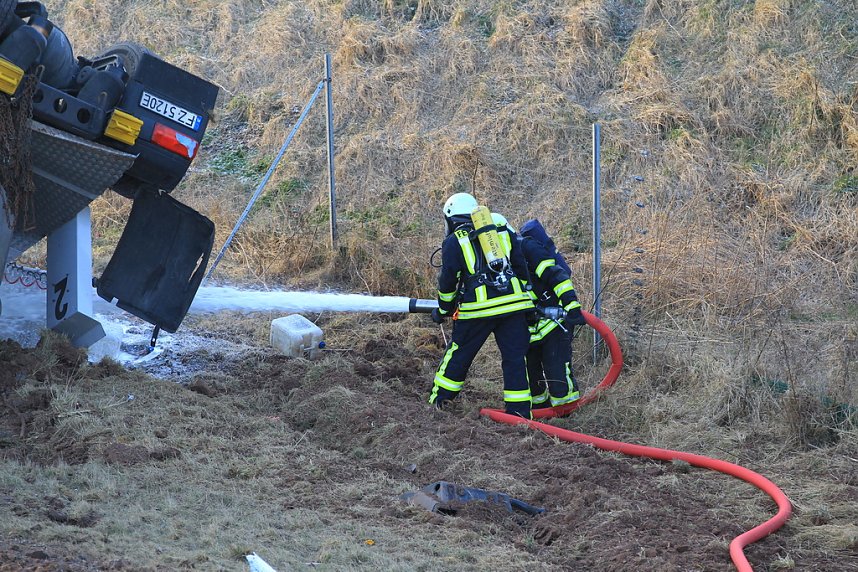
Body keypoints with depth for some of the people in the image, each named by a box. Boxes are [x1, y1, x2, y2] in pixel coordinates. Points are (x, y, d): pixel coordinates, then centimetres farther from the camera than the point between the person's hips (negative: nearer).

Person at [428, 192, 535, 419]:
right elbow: (522, 269, 17)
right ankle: (520, 411, 3)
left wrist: (443, 310, 17)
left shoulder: (453, 242, 6)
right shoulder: (503, 234, 18)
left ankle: (438, 402, 20)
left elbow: (447, 281, 3)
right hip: (513, 305, 3)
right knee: (515, 357, 6)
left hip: (478, 308, -3)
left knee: (458, 355, 11)